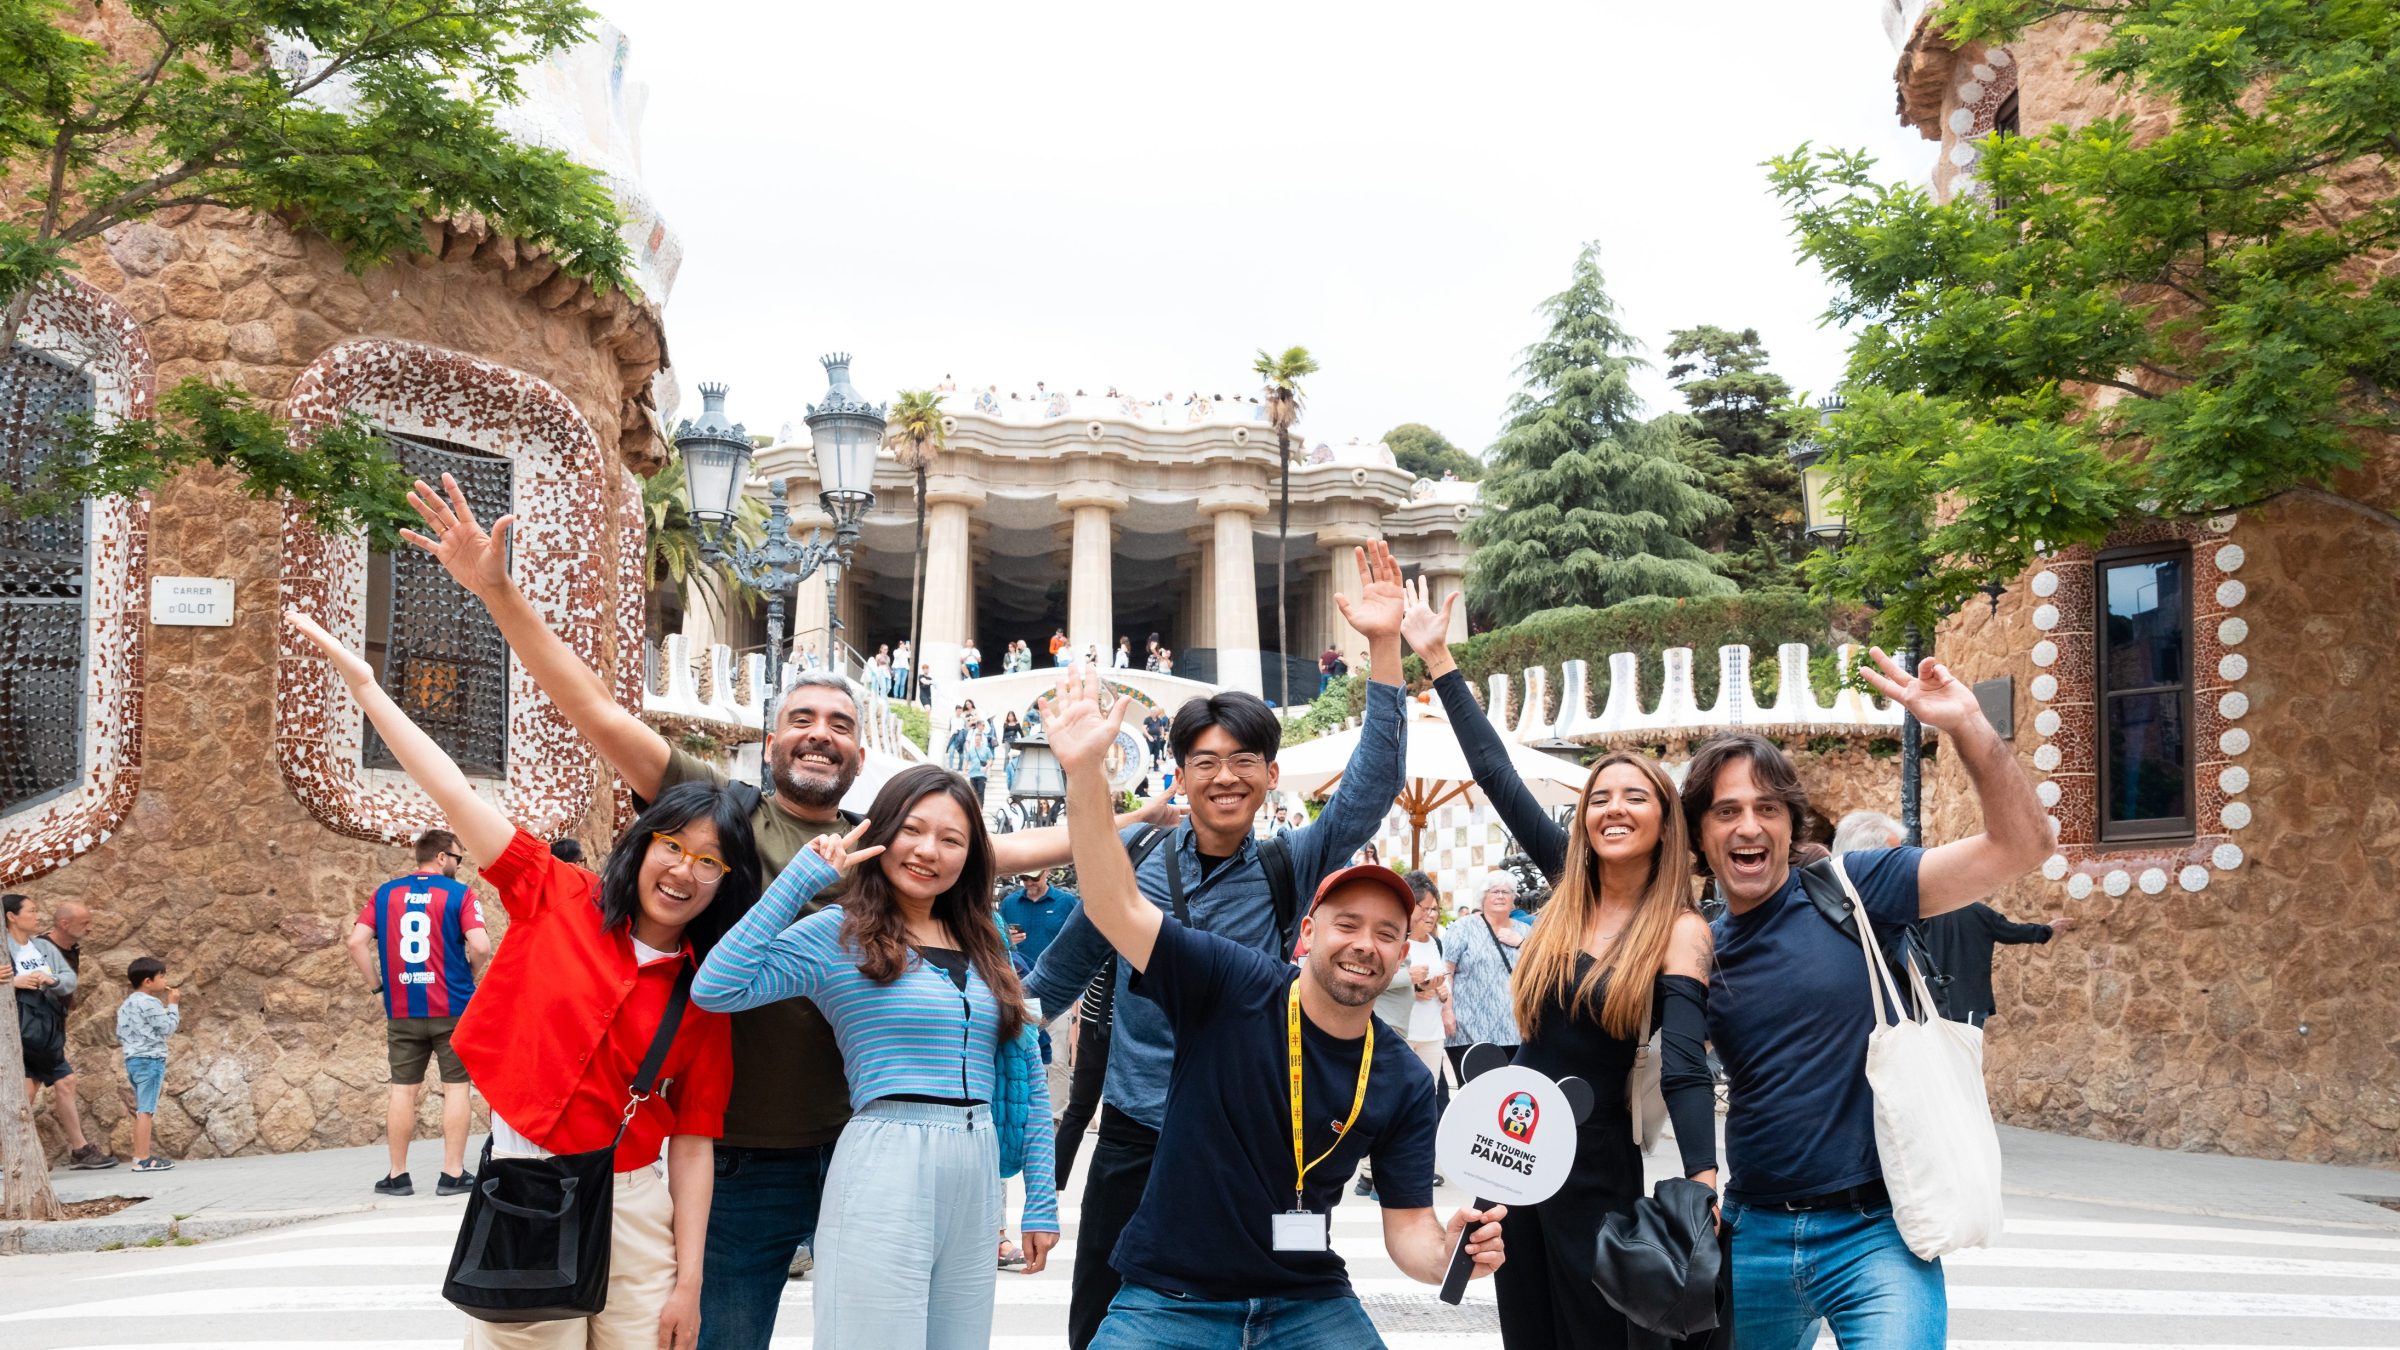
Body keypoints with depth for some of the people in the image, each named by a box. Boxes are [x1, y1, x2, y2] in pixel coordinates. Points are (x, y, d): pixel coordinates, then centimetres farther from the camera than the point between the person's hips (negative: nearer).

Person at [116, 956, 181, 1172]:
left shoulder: (126, 1004, 15)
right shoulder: (150, 1003, -14)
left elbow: (120, 1034, 16)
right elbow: (168, 1028, -12)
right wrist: (173, 1005, -3)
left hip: (132, 1059, 10)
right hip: (150, 1059, -10)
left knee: (141, 1110, 15)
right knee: (146, 1111, -10)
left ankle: (140, 1155, 18)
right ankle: (143, 1159, -13)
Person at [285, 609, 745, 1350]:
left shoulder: (703, 999, 1)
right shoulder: (557, 898, 0)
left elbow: (693, 1146, -1)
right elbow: (453, 794, -2)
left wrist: (688, 1281, -6)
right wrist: (362, 681, -4)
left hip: (634, 1212, 1)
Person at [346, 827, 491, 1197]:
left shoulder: (386, 893, 7)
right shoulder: (458, 893, -6)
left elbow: (356, 942, -1)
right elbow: (481, 946, -16)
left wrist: (377, 984, 7)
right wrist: (469, 971, 4)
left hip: (401, 1010, 4)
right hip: (452, 1007, -3)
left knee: (402, 1088, 9)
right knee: (456, 1085, 4)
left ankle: (397, 1175, 14)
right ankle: (453, 1174, 4)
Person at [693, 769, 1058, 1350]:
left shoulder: (984, 946, 13)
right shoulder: (839, 934, -3)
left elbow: (1027, 1083, 15)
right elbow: (716, 989, -17)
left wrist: (1042, 1203, 11)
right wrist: (804, 875, -13)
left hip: (978, 1179, 6)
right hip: (883, 1172, -6)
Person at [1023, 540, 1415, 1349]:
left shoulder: (1290, 871, -4)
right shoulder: (1132, 861, -2)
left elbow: (1372, 787, -15)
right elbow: (1064, 969, 12)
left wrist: (1384, 647, -23)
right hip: (1133, 1138, 1)